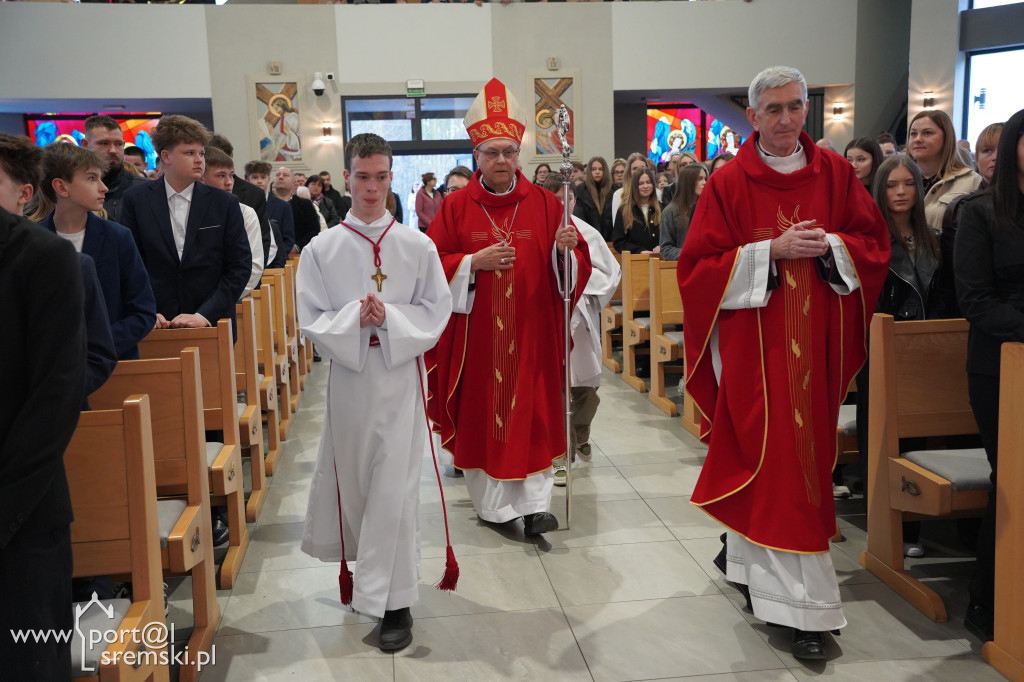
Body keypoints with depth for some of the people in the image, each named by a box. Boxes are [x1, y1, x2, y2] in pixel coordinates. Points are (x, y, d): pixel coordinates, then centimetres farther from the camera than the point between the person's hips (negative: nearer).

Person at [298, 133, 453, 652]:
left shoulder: (417, 247, -1)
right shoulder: (321, 249, 0)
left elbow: (436, 311, -1)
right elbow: (311, 318, -2)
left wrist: (389, 316, -16)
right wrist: (354, 318, -19)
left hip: (401, 373, -1)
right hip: (347, 373, 2)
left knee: (395, 485, -2)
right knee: (351, 475, 13)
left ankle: (393, 600, 7)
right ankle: (364, 564, 39)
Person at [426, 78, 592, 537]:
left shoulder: (544, 204, 4)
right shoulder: (456, 207, 2)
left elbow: (577, 268, 3)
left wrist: (565, 248, -19)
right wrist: (474, 263, -14)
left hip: (531, 331, 0)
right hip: (475, 333, 0)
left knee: (531, 413, 0)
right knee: (481, 414, 5)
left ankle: (535, 503, 6)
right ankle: (494, 503, 18)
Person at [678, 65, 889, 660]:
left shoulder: (835, 172, 6)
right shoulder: (728, 182, -2)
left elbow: (874, 242, 8)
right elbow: (699, 265, -6)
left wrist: (828, 247, -12)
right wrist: (771, 251, -16)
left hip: (816, 341, 4)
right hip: (752, 339, -3)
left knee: (803, 450, 8)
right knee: (776, 459, -4)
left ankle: (744, 551, 32)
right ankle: (807, 606, 2)